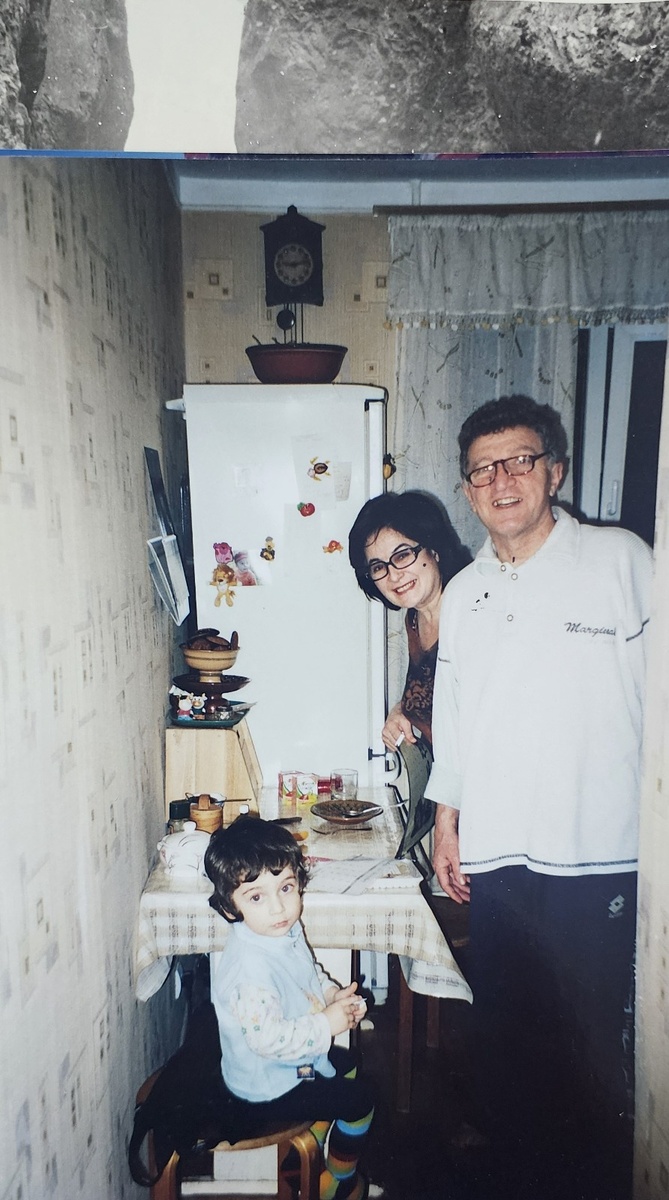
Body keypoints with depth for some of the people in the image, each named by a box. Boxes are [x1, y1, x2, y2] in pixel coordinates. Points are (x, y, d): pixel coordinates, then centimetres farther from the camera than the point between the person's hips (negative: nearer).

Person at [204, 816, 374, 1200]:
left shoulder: (288, 930, -10)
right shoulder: (251, 966, -38)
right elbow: (267, 1038, -36)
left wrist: (334, 994, -8)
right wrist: (326, 1024, -28)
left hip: (296, 1059, 9)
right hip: (267, 1087, -9)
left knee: (346, 1064, 29)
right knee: (359, 1100, 1)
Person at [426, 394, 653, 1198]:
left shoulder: (621, 561, -4)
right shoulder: (463, 593, 9)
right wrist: (447, 822, 13)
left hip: (597, 858, -4)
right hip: (495, 858, 5)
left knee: (595, 1037, 10)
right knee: (503, 1037, 18)